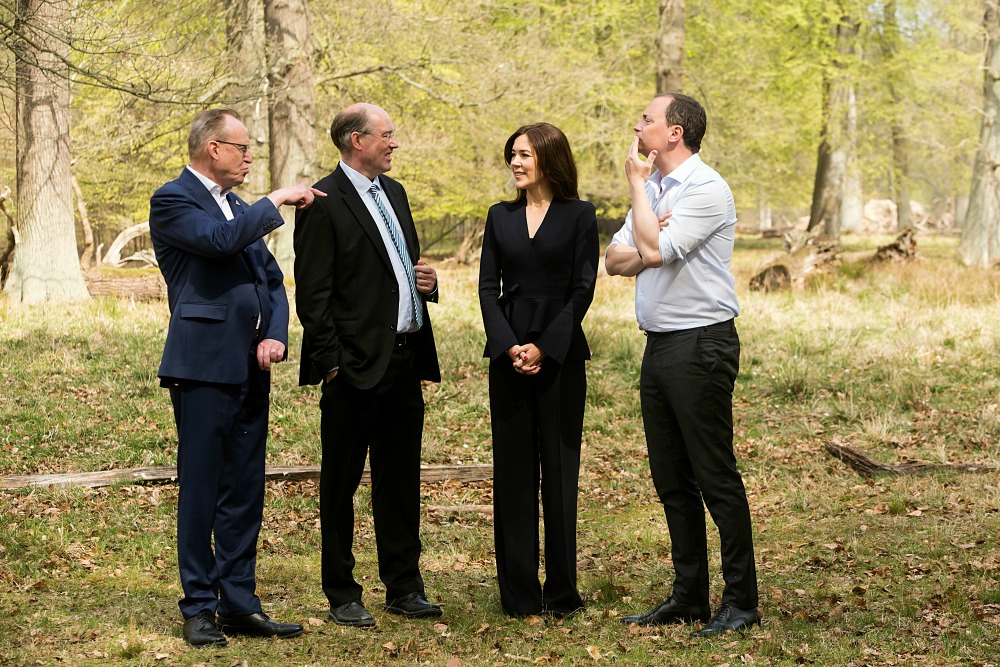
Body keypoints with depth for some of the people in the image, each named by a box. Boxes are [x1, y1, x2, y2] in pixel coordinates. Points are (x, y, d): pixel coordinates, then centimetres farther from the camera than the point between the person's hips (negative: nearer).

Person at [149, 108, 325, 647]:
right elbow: (221, 239, -23)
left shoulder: (240, 208, 20)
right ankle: (199, 608, 4)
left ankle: (239, 603, 14)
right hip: (203, 367, -8)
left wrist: (275, 336, 2)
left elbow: (272, 281, 20)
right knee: (200, 490, -3)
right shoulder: (173, 201, -5)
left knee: (245, 492, 8)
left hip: (250, 369, 8)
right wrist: (278, 200, -12)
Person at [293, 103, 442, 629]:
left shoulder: (393, 192, 15)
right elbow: (312, 294, -12)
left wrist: (427, 280, 5)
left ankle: (404, 587, 22)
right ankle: (341, 596, 11)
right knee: (341, 482, 4)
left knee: (400, 481, 13)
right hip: (357, 367, -8)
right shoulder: (325, 202, -10)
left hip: (405, 360, 8)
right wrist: (331, 362, -16)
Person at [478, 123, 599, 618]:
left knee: (559, 470, 0)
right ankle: (518, 593, 8)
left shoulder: (579, 215, 1)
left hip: (560, 353, -3)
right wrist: (509, 345, -10)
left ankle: (561, 592, 6)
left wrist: (545, 348, -12)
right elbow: (487, 287, 5)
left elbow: (583, 289, -4)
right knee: (512, 471, 3)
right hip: (507, 354, 3)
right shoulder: (500, 217, 11)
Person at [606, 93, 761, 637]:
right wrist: (645, 247, -11)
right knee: (672, 481, 11)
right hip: (659, 344, 9)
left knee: (716, 478, -6)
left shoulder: (706, 188, -12)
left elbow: (654, 249, -21)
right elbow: (616, 259, 11)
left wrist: (637, 185, -10)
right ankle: (689, 596, 19)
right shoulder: (653, 188, 16)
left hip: (701, 343, -9)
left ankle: (741, 601, -1)